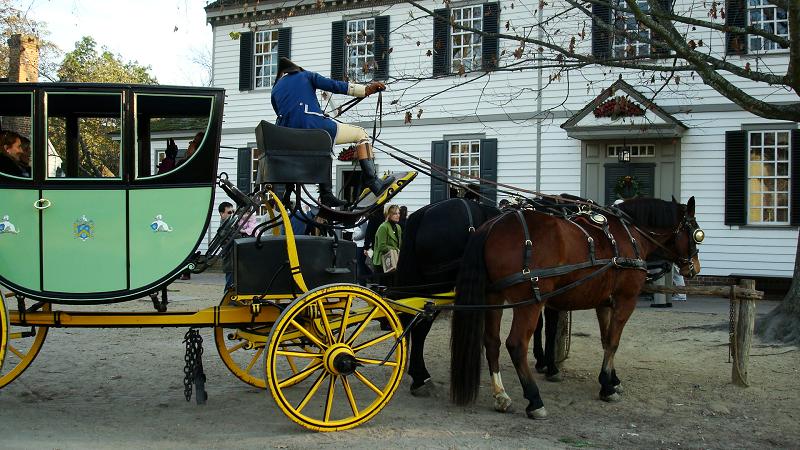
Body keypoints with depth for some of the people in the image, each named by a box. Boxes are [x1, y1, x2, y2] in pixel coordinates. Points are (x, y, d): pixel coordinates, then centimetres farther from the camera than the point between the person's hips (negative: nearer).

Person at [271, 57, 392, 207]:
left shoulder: (275, 90, 25)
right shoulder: (305, 75, 15)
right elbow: (333, 85, 3)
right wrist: (365, 89, 1)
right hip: (315, 126, -5)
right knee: (361, 134, 10)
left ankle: (326, 196, 27)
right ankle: (374, 183, -2)